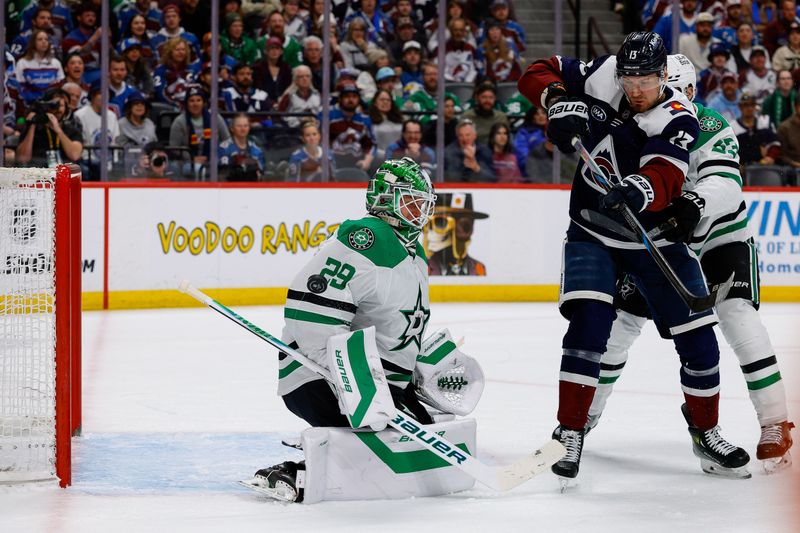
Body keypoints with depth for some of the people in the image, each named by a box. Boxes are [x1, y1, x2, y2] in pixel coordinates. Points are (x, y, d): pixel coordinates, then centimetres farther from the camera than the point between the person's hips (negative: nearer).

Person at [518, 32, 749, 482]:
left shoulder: (679, 120, -19)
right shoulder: (601, 78, -9)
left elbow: (664, 177, -36)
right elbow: (539, 74, 0)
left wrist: (639, 190, -59)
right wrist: (560, 102, -21)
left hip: (655, 239, 0)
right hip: (593, 235, 1)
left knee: (698, 339, -1)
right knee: (589, 322, -21)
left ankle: (706, 433, 22)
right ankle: (570, 434, -13)